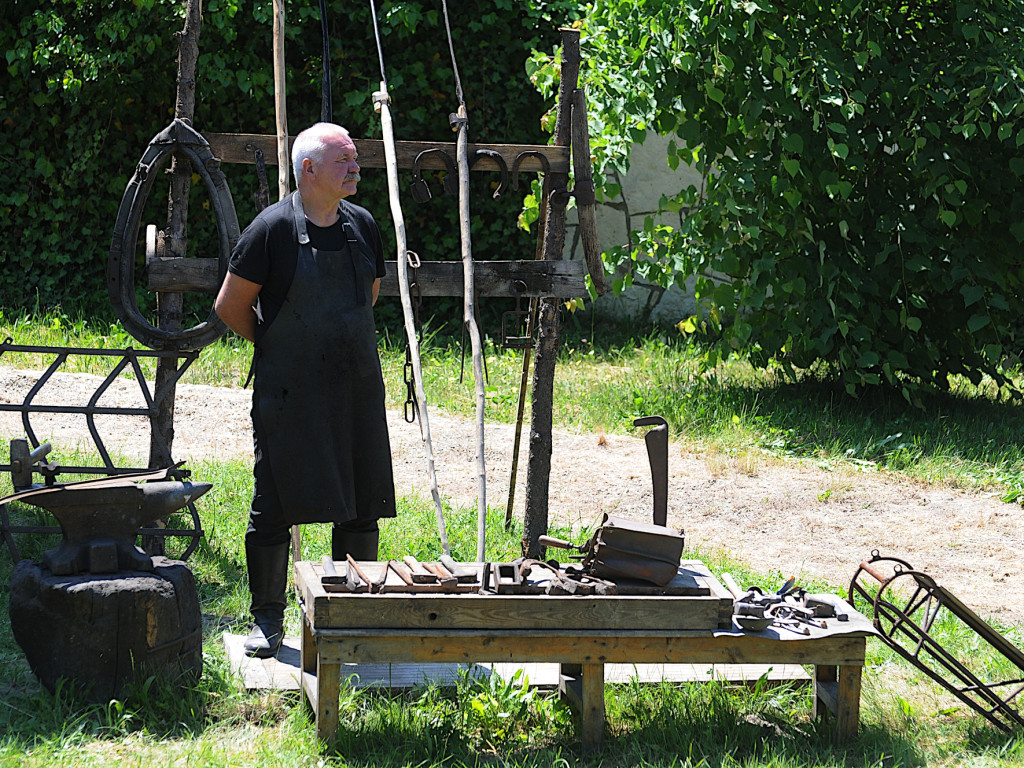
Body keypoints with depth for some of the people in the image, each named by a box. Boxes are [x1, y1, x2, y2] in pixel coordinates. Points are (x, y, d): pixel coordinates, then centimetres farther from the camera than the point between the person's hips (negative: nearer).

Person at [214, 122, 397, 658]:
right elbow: (230, 307, -3)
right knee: (274, 506, -1)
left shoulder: (362, 225, 6)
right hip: (288, 393, -5)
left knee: (362, 506, 7)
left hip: (357, 389, 5)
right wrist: (276, 344, 8)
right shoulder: (274, 228, -10)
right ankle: (267, 619, 9)